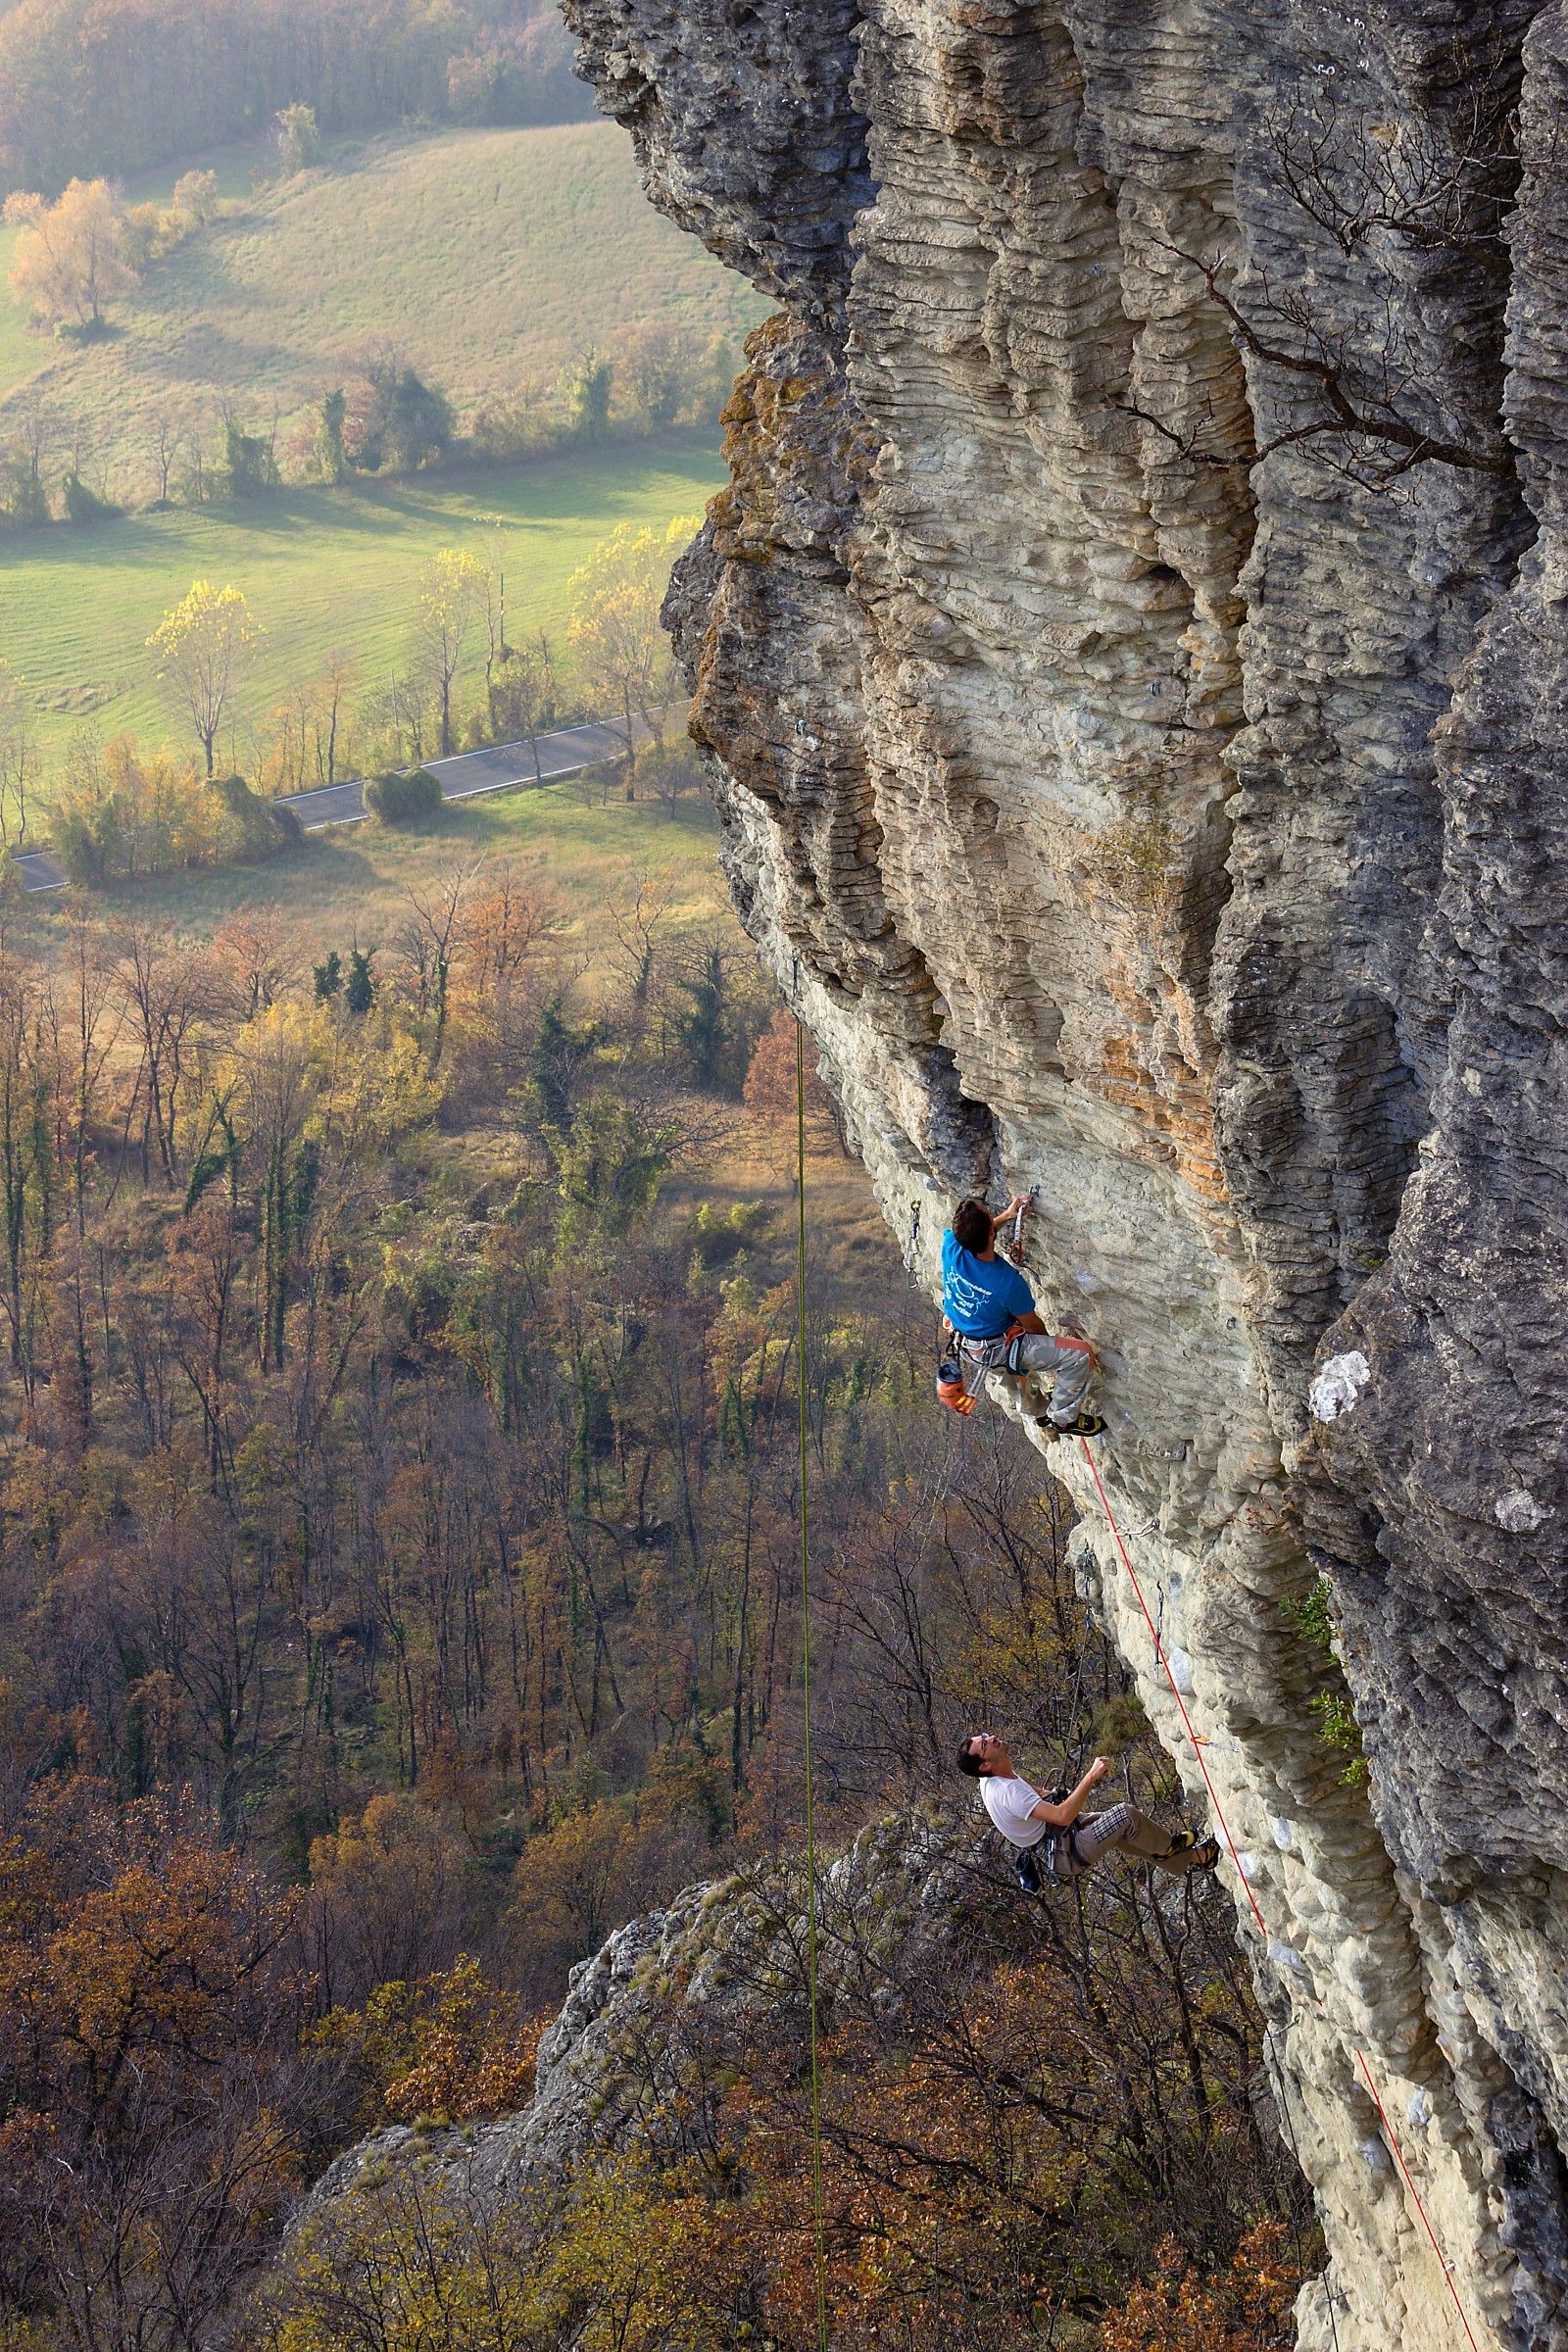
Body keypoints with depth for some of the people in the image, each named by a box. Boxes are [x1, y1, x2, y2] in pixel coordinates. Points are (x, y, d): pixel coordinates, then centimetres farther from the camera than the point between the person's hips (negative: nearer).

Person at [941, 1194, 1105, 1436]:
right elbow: (1032, 1325, -14)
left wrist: (1007, 1215, 6)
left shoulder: (951, 1246, -24)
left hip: (960, 1342, 7)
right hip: (995, 1352, -7)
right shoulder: (1009, 1281, -35)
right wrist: (1049, 1340, 7)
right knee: (1081, 1353, -8)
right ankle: (1063, 1418, 11)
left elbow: (975, 1236, 7)